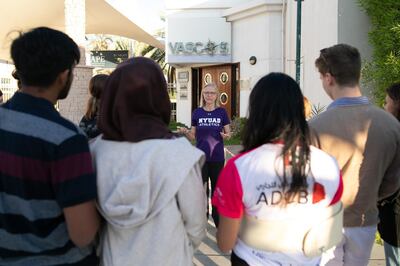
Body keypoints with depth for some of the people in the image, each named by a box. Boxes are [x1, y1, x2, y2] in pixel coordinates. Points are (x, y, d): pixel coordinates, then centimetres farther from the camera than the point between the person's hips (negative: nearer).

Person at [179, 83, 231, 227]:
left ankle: (217, 216, 25)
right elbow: (193, 136, 6)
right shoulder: (197, 112, 2)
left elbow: (228, 133, 4)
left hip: (217, 157, 0)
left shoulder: (222, 112, -1)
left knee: (217, 187, 11)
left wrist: (226, 135, -18)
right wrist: (185, 132, -15)